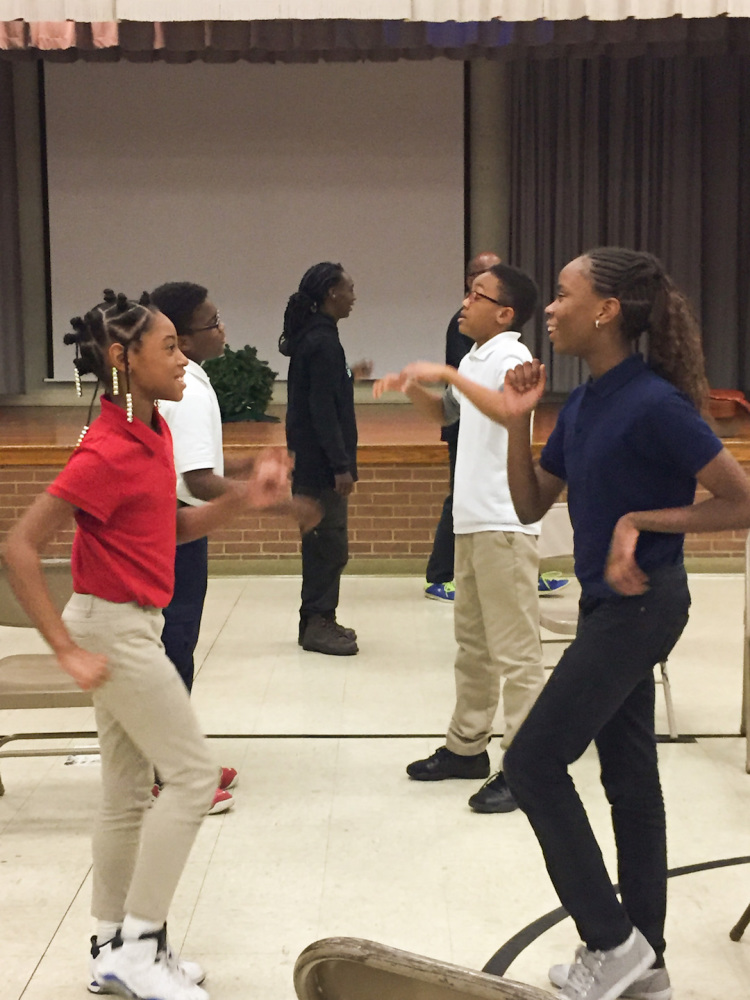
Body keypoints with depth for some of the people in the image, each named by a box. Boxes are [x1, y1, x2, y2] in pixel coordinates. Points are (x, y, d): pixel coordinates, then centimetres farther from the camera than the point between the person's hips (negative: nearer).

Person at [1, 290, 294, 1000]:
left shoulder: (151, 433, 6)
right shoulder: (108, 453, -22)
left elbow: (173, 527, 16)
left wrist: (245, 500, 1)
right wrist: (68, 651, -23)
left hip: (134, 625, 9)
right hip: (113, 628, -9)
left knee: (129, 792, 14)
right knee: (192, 773, -4)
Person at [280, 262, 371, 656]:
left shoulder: (311, 336, 13)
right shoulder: (322, 342, -17)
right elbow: (322, 410, -20)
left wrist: (349, 375, 31)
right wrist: (340, 465, -20)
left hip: (310, 461, 10)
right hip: (320, 464, -10)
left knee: (321, 544, 14)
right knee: (330, 545, -4)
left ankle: (317, 621, 21)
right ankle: (318, 624, 2)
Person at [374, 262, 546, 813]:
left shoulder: (511, 356, -12)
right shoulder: (475, 359, 16)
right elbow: (446, 413, 30)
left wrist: (448, 373, -37)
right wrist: (413, 387, 12)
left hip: (504, 524, -10)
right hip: (473, 520, 10)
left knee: (515, 650, -5)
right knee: (473, 644, 18)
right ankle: (467, 747, 30)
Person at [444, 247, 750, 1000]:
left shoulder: (654, 405, -21)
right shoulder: (582, 405, 5)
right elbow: (530, 507, 10)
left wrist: (639, 521, -20)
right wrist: (515, 425, -2)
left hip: (641, 605, -9)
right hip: (608, 605, 9)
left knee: (533, 763, -4)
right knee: (630, 779, 14)